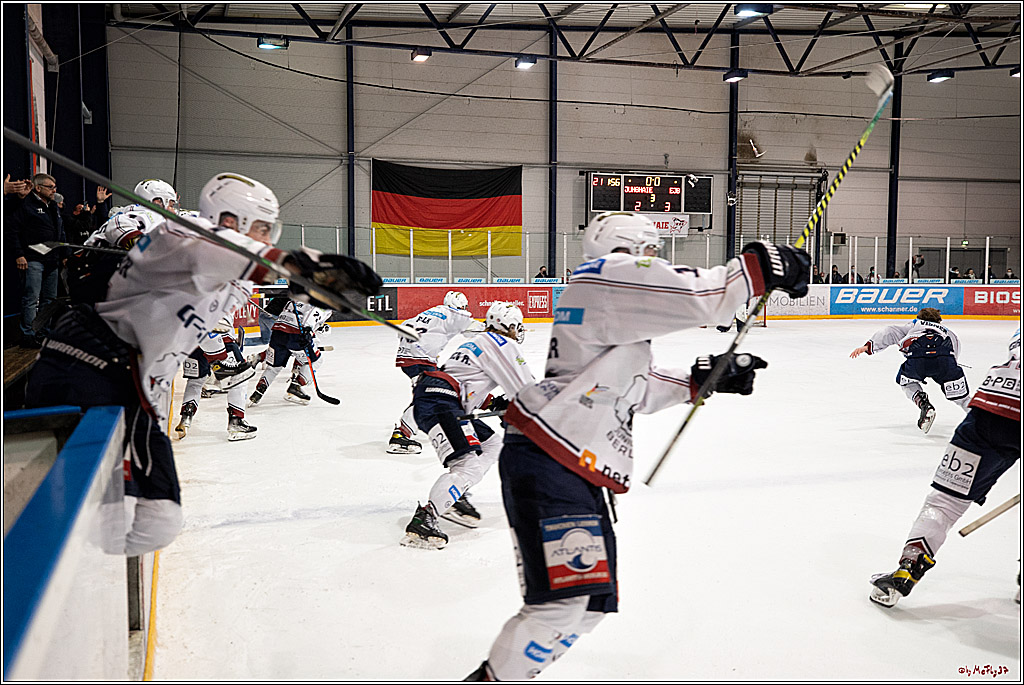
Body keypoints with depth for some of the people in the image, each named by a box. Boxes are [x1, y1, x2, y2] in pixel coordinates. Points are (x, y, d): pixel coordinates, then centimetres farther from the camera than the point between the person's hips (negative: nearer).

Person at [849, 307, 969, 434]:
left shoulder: (913, 325, 39)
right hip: (944, 358, 1)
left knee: (905, 380, 29)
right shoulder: (949, 333, 42)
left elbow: (889, 332, 22)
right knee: (960, 397, 16)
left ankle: (924, 405, 9)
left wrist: (868, 346, 13)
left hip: (917, 358, -1)